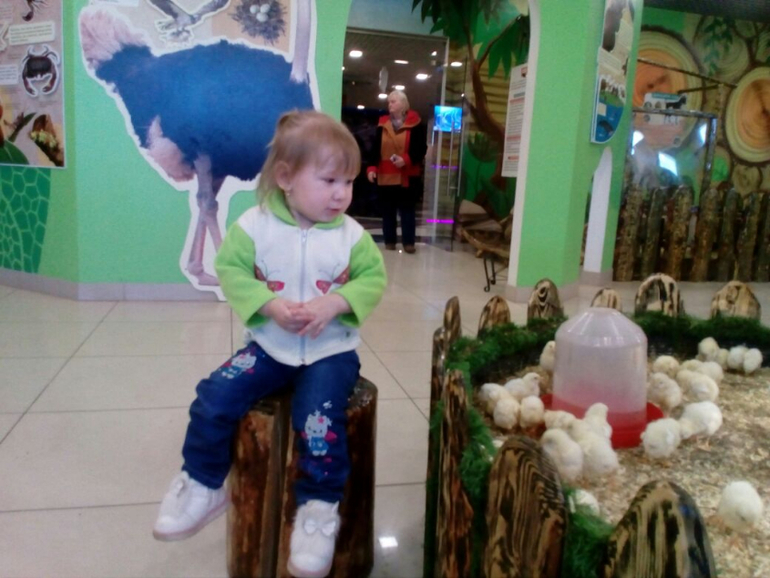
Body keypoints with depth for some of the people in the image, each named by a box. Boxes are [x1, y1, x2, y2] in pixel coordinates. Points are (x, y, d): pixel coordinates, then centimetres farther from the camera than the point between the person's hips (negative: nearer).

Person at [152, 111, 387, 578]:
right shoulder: (255, 225, -8)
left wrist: (334, 302, -23)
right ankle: (203, 486, 18)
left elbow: (374, 278, -6)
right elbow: (230, 269, -7)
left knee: (319, 419, -24)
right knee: (213, 399, -9)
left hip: (331, 351, -1)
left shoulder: (351, 234, -7)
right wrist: (270, 304, -22)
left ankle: (320, 509, 1)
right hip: (270, 346, 2)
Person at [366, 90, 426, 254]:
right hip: (385, 176, 3)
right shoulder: (383, 124, 9)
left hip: (407, 176, -3)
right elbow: (375, 149, 5)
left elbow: (421, 149, -5)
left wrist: (406, 160, -20)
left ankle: (408, 242, 9)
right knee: (387, 210, 8)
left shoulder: (415, 125, -2)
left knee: (407, 210, 2)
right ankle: (389, 241, 17)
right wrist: (371, 168, -8)